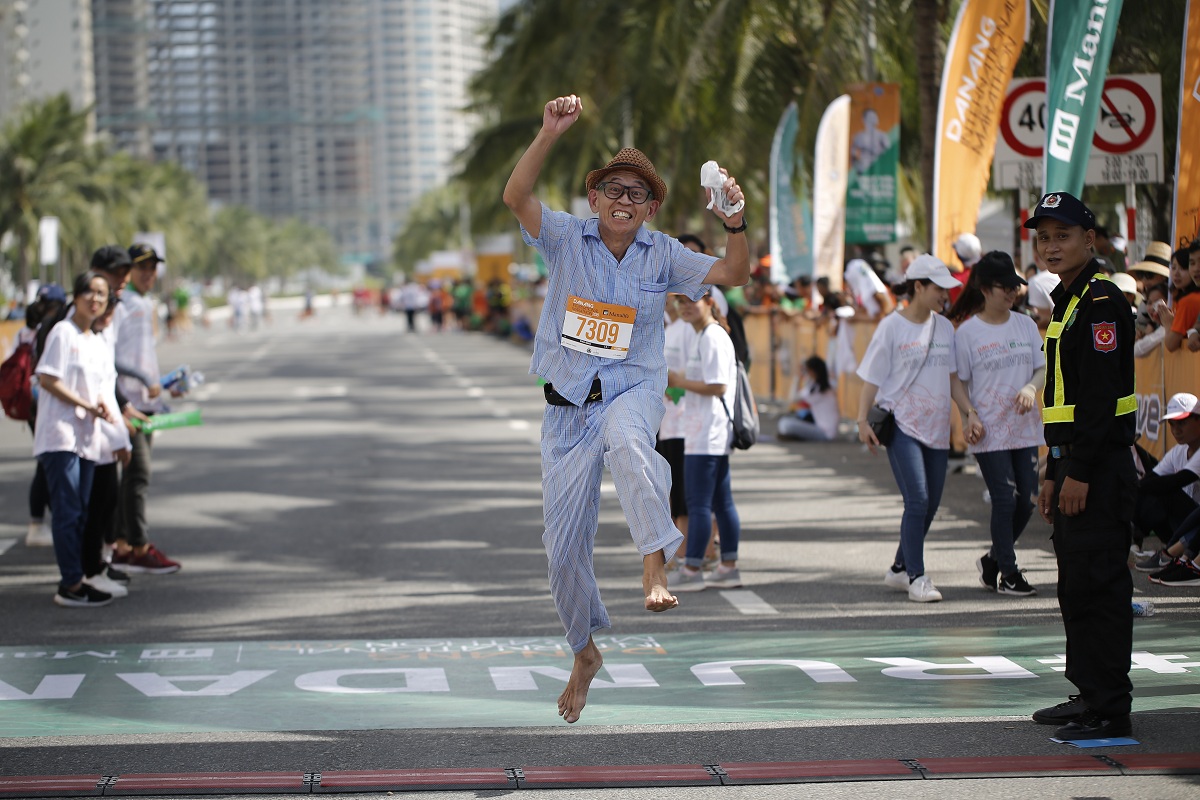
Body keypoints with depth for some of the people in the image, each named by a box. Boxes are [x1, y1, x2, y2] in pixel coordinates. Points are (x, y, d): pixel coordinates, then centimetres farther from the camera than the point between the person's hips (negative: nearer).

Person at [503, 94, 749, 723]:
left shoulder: (662, 256, 1)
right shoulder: (566, 238, -2)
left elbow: (733, 275, -8)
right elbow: (515, 197, -18)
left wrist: (735, 225, -26)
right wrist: (551, 133, -30)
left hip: (632, 391, -1)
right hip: (569, 405, 1)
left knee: (627, 442, -41)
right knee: (563, 546, 4)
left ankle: (654, 571, -49)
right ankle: (585, 652, 27)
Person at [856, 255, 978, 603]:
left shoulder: (944, 327, 11)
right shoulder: (892, 326, -5)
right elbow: (872, 378, -4)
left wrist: (969, 412, 5)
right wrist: (863, 421, -12)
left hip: (937, 428, 6)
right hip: (901, 426, -6)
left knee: (930, 504, 7)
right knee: (917, 500, -15)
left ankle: (899, 570, 22)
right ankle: (916, 577, -8)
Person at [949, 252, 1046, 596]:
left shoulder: (1025, 325, 8)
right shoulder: (967, 332, -4)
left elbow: (1043, 368, 10)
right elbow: (959, 382, -2)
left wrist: (1031, 387, -11)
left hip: (1024, 428, 5)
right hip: (989, 432, -5)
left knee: (1027, 500, 4)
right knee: (1005, 500, -7)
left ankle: (993, 559, 25)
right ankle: (1007, 573, 6)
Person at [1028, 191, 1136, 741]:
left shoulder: (1102, 303, -13)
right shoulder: (1066, 304, 18)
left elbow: (1102, 396, -20)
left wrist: (1080, 473, -22)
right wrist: (1053, 473, 20)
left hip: (1101, 468, -10)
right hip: (1074, 468, 10)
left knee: (1099, 585, -9)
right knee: (1075, 586, 14)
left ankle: (1110, 711, -7)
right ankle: (1089, 693, 23)